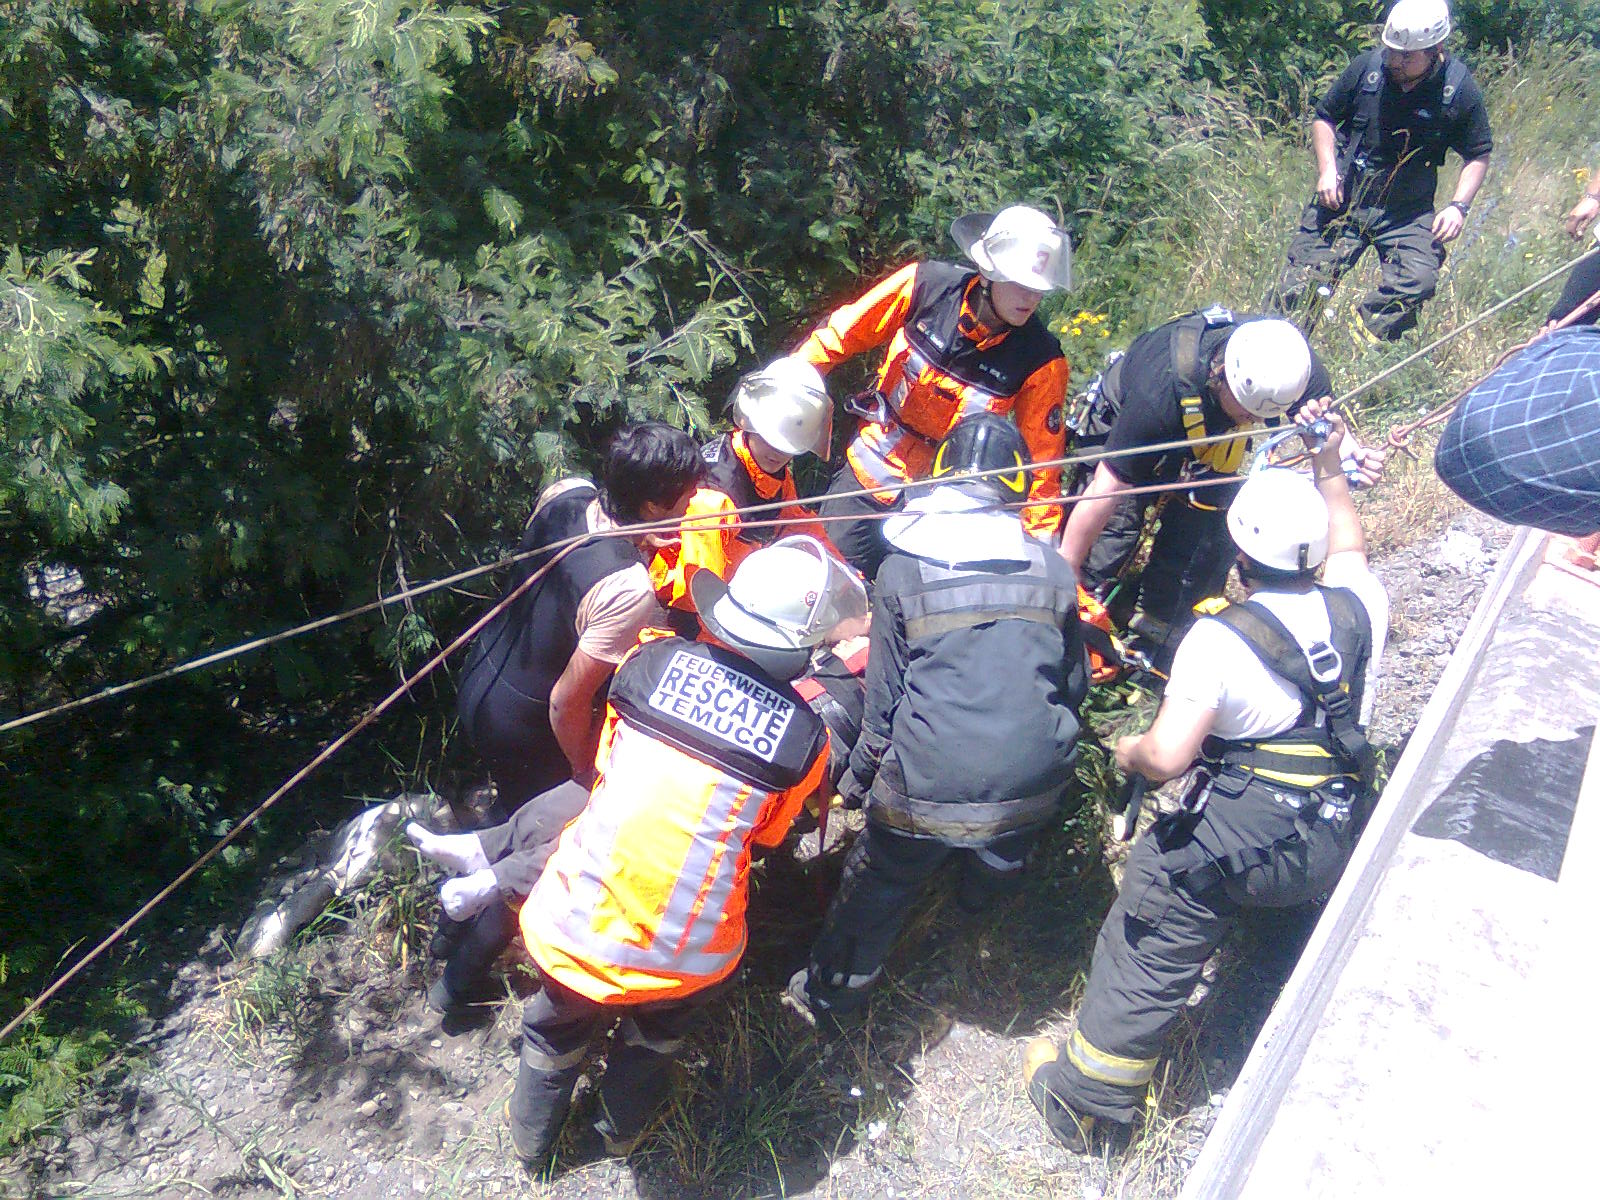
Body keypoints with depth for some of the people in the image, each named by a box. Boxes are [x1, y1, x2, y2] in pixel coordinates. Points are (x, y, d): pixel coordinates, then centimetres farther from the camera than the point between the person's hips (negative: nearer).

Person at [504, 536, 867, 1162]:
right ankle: (623, 1127, 59)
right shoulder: (806, 739, -11)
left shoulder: (656, 659, -10)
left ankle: (533, 1131, 59)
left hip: (577, 933, 1)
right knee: (655, 1037, 35)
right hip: (686, 960, 0)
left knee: (558, 1030, 33)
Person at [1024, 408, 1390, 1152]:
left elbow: (1167, 756, -25)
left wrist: (1129, 751, -4)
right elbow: (1347, 546, 20)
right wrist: (1329, 463, 22)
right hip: (1338, 841, 6)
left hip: (1236, 837, -5)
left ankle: (1083, 1096, 26)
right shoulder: (1359, 606, -5)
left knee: (1148, 958, 11)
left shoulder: (1221, 639, -22)